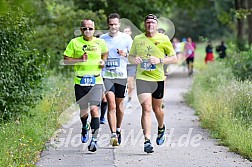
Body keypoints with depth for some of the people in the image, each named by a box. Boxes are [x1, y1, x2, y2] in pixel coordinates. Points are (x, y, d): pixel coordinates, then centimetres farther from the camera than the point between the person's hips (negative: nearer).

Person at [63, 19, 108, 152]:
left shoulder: (100, 43, 6)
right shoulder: (74, 42, 1)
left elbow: (105, 53, 27)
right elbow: (66, 60, 2)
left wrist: (103, 61, 7)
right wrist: (80, 59, -13)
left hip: (96, 81, 0)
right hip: (80, 81, 1)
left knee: (94, 109, -15)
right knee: (83, 111, 11)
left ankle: (94, 138, -12)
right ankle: (85, 128, 44)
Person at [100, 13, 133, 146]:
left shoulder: (126, 38, 3)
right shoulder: (102, 39, 5)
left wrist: (125, 54, -12)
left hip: (122, 75, 1)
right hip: (107, 75, -1)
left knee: (119, 105, 11)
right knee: (111, 106, -12)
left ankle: (118, 130, 31)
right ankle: (113, 135, -18)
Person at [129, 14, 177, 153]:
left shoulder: (163, 39, 1)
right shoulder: (137, 39, 6)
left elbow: (174, 58, 2)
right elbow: (130, 56, 18)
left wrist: (160, 60, -14)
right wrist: (134, 59, -6)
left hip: (158, 79, 0)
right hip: (142, 78, 0)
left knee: (157, 109, 13)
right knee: (146, 108, -13)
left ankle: (161, 128, 45)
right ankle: (147, 141, -15)